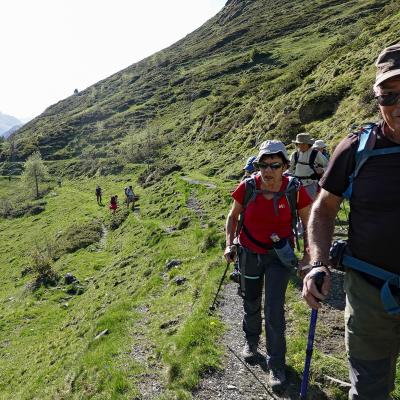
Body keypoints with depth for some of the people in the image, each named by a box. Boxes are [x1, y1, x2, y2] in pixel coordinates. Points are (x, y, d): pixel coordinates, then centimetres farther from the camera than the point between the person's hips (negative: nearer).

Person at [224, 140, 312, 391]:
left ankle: (277, 365, 21)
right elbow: (233, 216, 1)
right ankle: (251, 340, 50)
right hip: (250, 253, 2)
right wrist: (230, 244, -8)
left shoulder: (295, 190, -19)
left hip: (280, 255, -2)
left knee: (274, 309, -3)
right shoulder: (247, 187, -17)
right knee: (251, 302, 19)